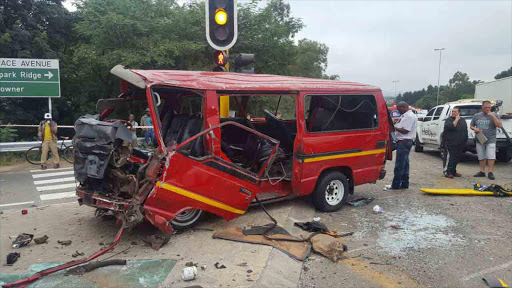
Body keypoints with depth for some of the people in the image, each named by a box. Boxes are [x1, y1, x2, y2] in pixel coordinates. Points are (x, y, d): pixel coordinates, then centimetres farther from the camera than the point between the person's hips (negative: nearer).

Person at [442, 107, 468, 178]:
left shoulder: (463, 121, 16)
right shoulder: (449, 119, -2)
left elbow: (466, 131, 20)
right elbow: (450, 127, -22)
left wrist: (465, 141, 15)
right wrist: (456, 120, -15)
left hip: (459, 145, 6)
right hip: (450, 144, -6)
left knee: (457, 158, 11)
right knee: (449, 158, -9)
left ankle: (453, 171, 22)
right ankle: (447, 172, -5)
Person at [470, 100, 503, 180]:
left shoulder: (494, 116, 1)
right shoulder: (476, 116, 9)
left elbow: (500, 126, -10)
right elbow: (471, 126, 16)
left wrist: (493, 116, -18)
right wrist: (474, 129, -6)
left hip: (490, 140, -3)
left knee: (491, 157, -6)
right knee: (481, 157, 9)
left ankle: (490, 172, 0)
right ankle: (482, 172, 18)